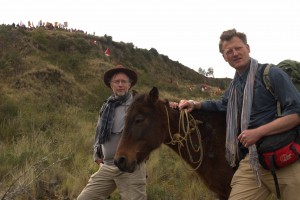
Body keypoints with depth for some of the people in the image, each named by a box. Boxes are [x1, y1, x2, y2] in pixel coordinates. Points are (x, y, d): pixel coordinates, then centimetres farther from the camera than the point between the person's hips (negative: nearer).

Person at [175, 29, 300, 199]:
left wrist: (258, 132, -19)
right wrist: (194, 105, 21)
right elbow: (220, 105, 40)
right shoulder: (234, 87, 18)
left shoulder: (272, 74, -4)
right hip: (252, 161, 6)